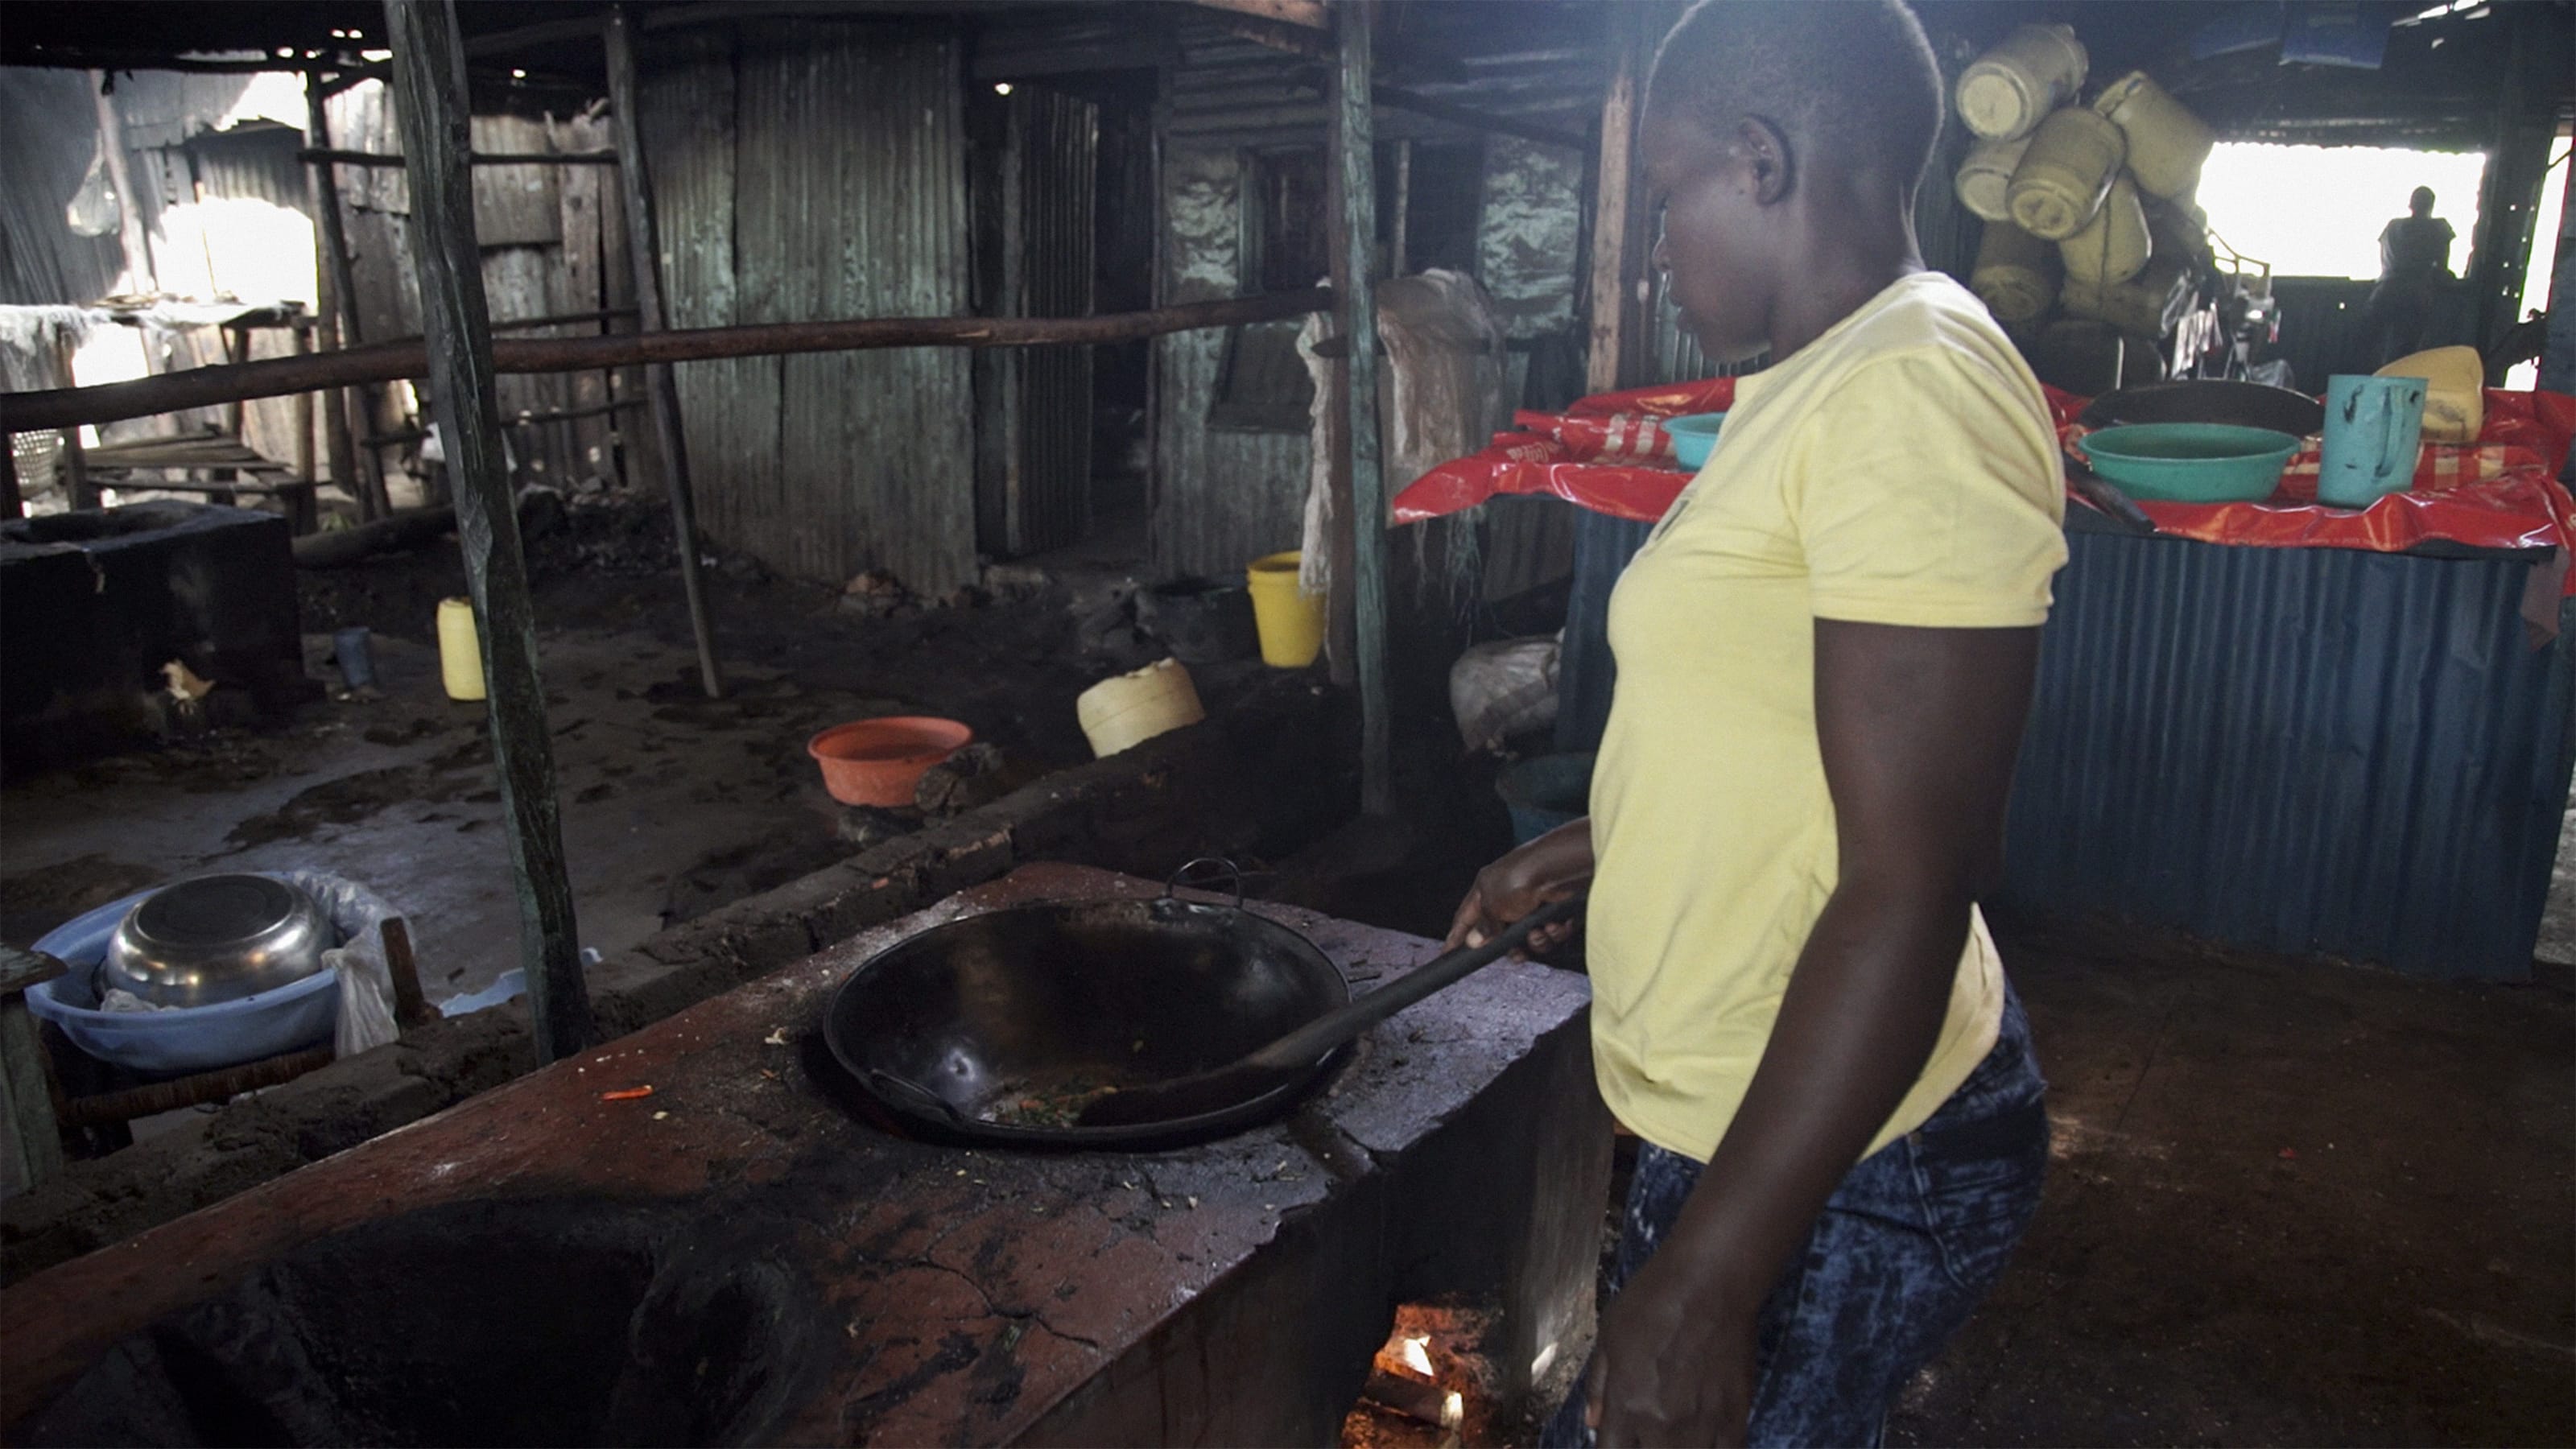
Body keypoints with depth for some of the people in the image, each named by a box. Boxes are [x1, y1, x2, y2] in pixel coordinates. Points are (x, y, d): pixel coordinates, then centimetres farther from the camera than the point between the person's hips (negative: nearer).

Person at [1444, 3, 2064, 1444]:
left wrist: (1704, 1280, -24)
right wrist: (1579, 854, 26)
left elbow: (1909, 895, -27)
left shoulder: (1911, 395, -23)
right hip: (1759, 1111, 9)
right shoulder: (1834, 380, 10)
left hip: (1831, 1170, -9)